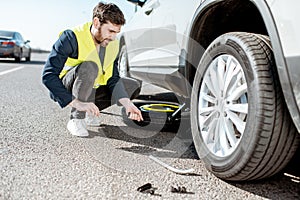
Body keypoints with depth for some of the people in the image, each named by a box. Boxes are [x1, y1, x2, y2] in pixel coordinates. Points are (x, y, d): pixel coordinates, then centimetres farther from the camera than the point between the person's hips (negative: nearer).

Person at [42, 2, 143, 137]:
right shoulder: (71, 38, -24)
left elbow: (112, 79, -4)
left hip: (90, 89, 7)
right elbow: (48, 76, -29)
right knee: (89, 67, -36)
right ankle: (76, 120, -21)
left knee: (133, 86, 0)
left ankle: (89, 112, 1)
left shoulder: (112, 45, -5)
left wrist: (127, 103, -21)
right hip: (64, 90, -7)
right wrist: (77, 103, -38)